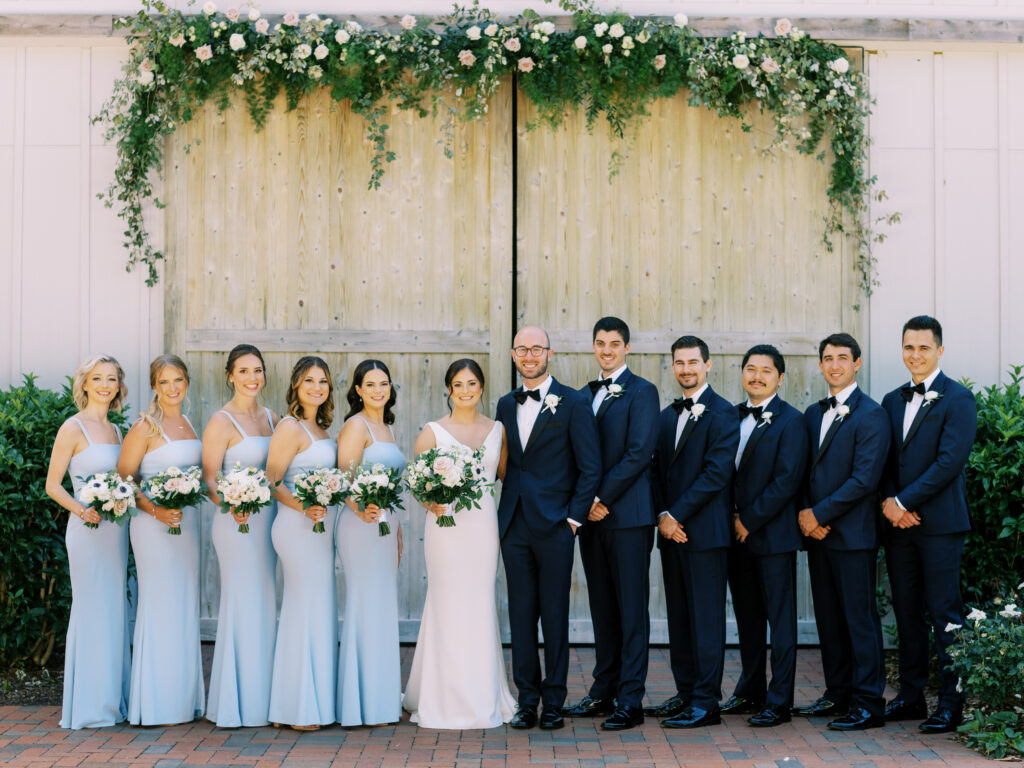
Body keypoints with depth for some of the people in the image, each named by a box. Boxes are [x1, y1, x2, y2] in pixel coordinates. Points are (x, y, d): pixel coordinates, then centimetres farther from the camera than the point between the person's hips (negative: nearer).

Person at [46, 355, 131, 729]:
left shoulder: (115, 430, 13)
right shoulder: (74, 428, -6)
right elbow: (52, 484, -8)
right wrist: (82, 510, -22)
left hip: (117, 529, 7)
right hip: (87, 530, -7)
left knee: (115, 611, 10)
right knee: (91, 610, -4)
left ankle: (112, 701, 20)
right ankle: (87, 707, 5)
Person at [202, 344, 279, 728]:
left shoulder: (270, 418, 12)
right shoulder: (221, 422, -8)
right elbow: (209, 479, -11)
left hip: (267, 519, 7)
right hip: (237, 522, -7)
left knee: (264, 605, 10)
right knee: (241, 605, -4)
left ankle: (261, 699, 19)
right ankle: (238, 703, 5)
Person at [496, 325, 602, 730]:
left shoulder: (574, 403, -2)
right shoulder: (506, 404, 13)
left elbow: (590, 468, -4)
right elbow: (502, 464, 15)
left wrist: (574, 519, -8)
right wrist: (503, 513, 5)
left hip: (554, 526, -4)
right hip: (513, 526, 4)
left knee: (555, 616, 2)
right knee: (521, 613, 7)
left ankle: (553, 702, 10)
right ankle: (527, 700, 14)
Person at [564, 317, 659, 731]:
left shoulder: (642, 392, -4)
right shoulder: (583, 395, 16)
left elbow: (639, 454, -13)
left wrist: (601, 498, -13)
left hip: (627, 515, -6)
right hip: (591, 515, 6)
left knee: (631, 610, -3)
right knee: (602, 608, 12)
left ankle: (630, 701, 0)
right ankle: (604, 692, 20)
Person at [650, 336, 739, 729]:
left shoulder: (722, 413, -7)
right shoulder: (667, 416, 16)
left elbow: (717, 472, -15)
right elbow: (659, 471, 14)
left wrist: (677, 515, -15)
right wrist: (662, 516, -2)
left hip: (705, 530, -7)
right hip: (672, 531, 7)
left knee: (706, 617, -4)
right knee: (679, 615, 11)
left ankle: (706, 702, 0)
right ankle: (686, 692, 20)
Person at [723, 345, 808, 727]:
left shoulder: (790, 420, -7)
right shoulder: (732, 416, 12)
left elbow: (786, 481, -14)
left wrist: (749, 520, -13)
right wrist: (731, 518, 0)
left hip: (772, 534, -6)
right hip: (737, 534, 6)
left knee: (780, 619, 0)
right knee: (747, 617, 14)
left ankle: (779, 701, 5)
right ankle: (751, 692, 24)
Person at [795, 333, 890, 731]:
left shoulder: (871, 415, -8)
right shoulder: (813, 414, 15)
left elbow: (864, 478, -15)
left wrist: (819, 514, -14)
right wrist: (804, 512, -2)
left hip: (852, 533, -7)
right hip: (817, 532, 7)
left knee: (859, 617, -4)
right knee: (828, 617, 12)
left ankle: (868, 704, 2)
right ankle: (838, 695, 21)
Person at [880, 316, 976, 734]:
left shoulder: (958, 399, -5)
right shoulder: (892, 401, 15)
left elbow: (949, 461, -14)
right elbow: (884, 460, 13)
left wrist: (904, 502, -14)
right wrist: (889, 502, -5)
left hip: (939, 523, -6)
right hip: (899, 524, 6)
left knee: (944, 613, -3)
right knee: (907, 612, 11)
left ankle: (951, 701, 4)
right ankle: (910, 695, 20)